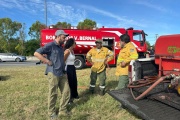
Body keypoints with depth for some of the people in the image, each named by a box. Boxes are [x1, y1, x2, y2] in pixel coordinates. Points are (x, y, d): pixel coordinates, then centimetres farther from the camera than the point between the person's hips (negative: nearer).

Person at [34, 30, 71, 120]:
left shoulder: (61, 47, 16)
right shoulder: (50, 45, -9)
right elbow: (36, 53, -14)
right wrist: (47, 61, -16)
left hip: (62, 73, 8)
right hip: (53, 73, -8)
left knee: (66, 91, 8)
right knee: (53, 94, 3)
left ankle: (62, 110, 24)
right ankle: (51, 113, 21)